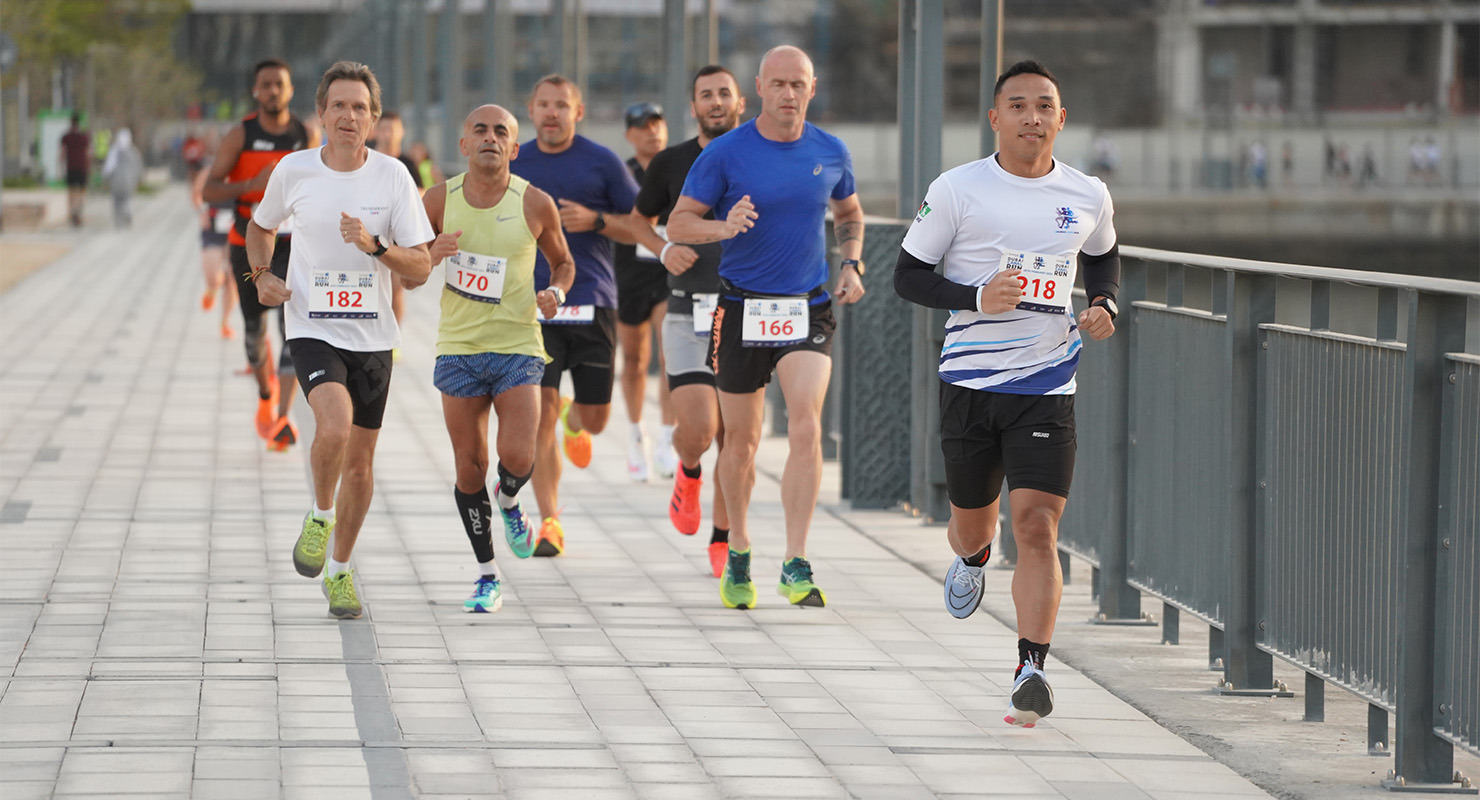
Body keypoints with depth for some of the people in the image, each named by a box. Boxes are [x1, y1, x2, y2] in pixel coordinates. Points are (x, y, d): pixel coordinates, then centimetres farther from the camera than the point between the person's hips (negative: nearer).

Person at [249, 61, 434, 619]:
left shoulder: (393, 177, -4)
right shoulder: (294, 171, -3)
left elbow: (420, 269, -4)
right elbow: (261, 226, 18)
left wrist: (374, 245, -21)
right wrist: (261, 275, 1)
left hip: (372, 336, 2)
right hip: (313, 328, -2)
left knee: (359, 462, 9)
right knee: (335, 425, -28)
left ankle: (339, 570, 28)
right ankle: (320, 516, -1)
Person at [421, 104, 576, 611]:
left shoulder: (535, 204, -3)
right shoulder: (439, 200, 0)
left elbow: (563, 262, 14)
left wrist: (556, 293, -7)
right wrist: (432, 256, -12)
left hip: (517, 346, -1)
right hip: (458, 347, 1)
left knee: (517, 456, -17)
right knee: (469, 468, 2)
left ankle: (509, 504, 21)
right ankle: (487, 577, 15)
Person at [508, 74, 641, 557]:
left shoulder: (602, 162, 2)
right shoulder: (511, 164, 8)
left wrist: (595, 220, -12)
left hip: (592, 303, 0)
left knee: (595, 418, 4)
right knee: (540, 411, -11)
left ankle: (574, 421, 44)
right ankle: (549, 522, -3)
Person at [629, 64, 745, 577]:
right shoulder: (670, 164, 3)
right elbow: (639, 220, 17)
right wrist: (665, 250, -3)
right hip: (689, 317, -1)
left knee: (736, 440, 2)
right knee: (698, 429, -16)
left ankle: (723, 540, 19)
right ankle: (688, 472, 20)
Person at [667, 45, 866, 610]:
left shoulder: (830, 153, 3)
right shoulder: (726, 153, -6)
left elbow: (849, 212, 23)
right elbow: (678, 225, -4)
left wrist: (852, 264, 5)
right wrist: (723, 228, -25)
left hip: (808, 310, 1)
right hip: (742, 308, -1)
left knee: (806, 428, -17)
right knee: (741, 440, 8)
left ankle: (795, 568, -18)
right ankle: (738, 550, 31)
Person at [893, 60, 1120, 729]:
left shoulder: (1088, 197, 4)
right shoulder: (958, 190, -4)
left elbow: (1103, 257, 24)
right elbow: (908, 275, -1)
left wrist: (1103, 304, 3)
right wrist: (976, 298, -17)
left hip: (1047, 388, 0)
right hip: (970, 381, 0)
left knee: (1037, 527, -14)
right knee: (972, 521, 16)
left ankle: (1031, 671, -18)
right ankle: (972, 558, 54)